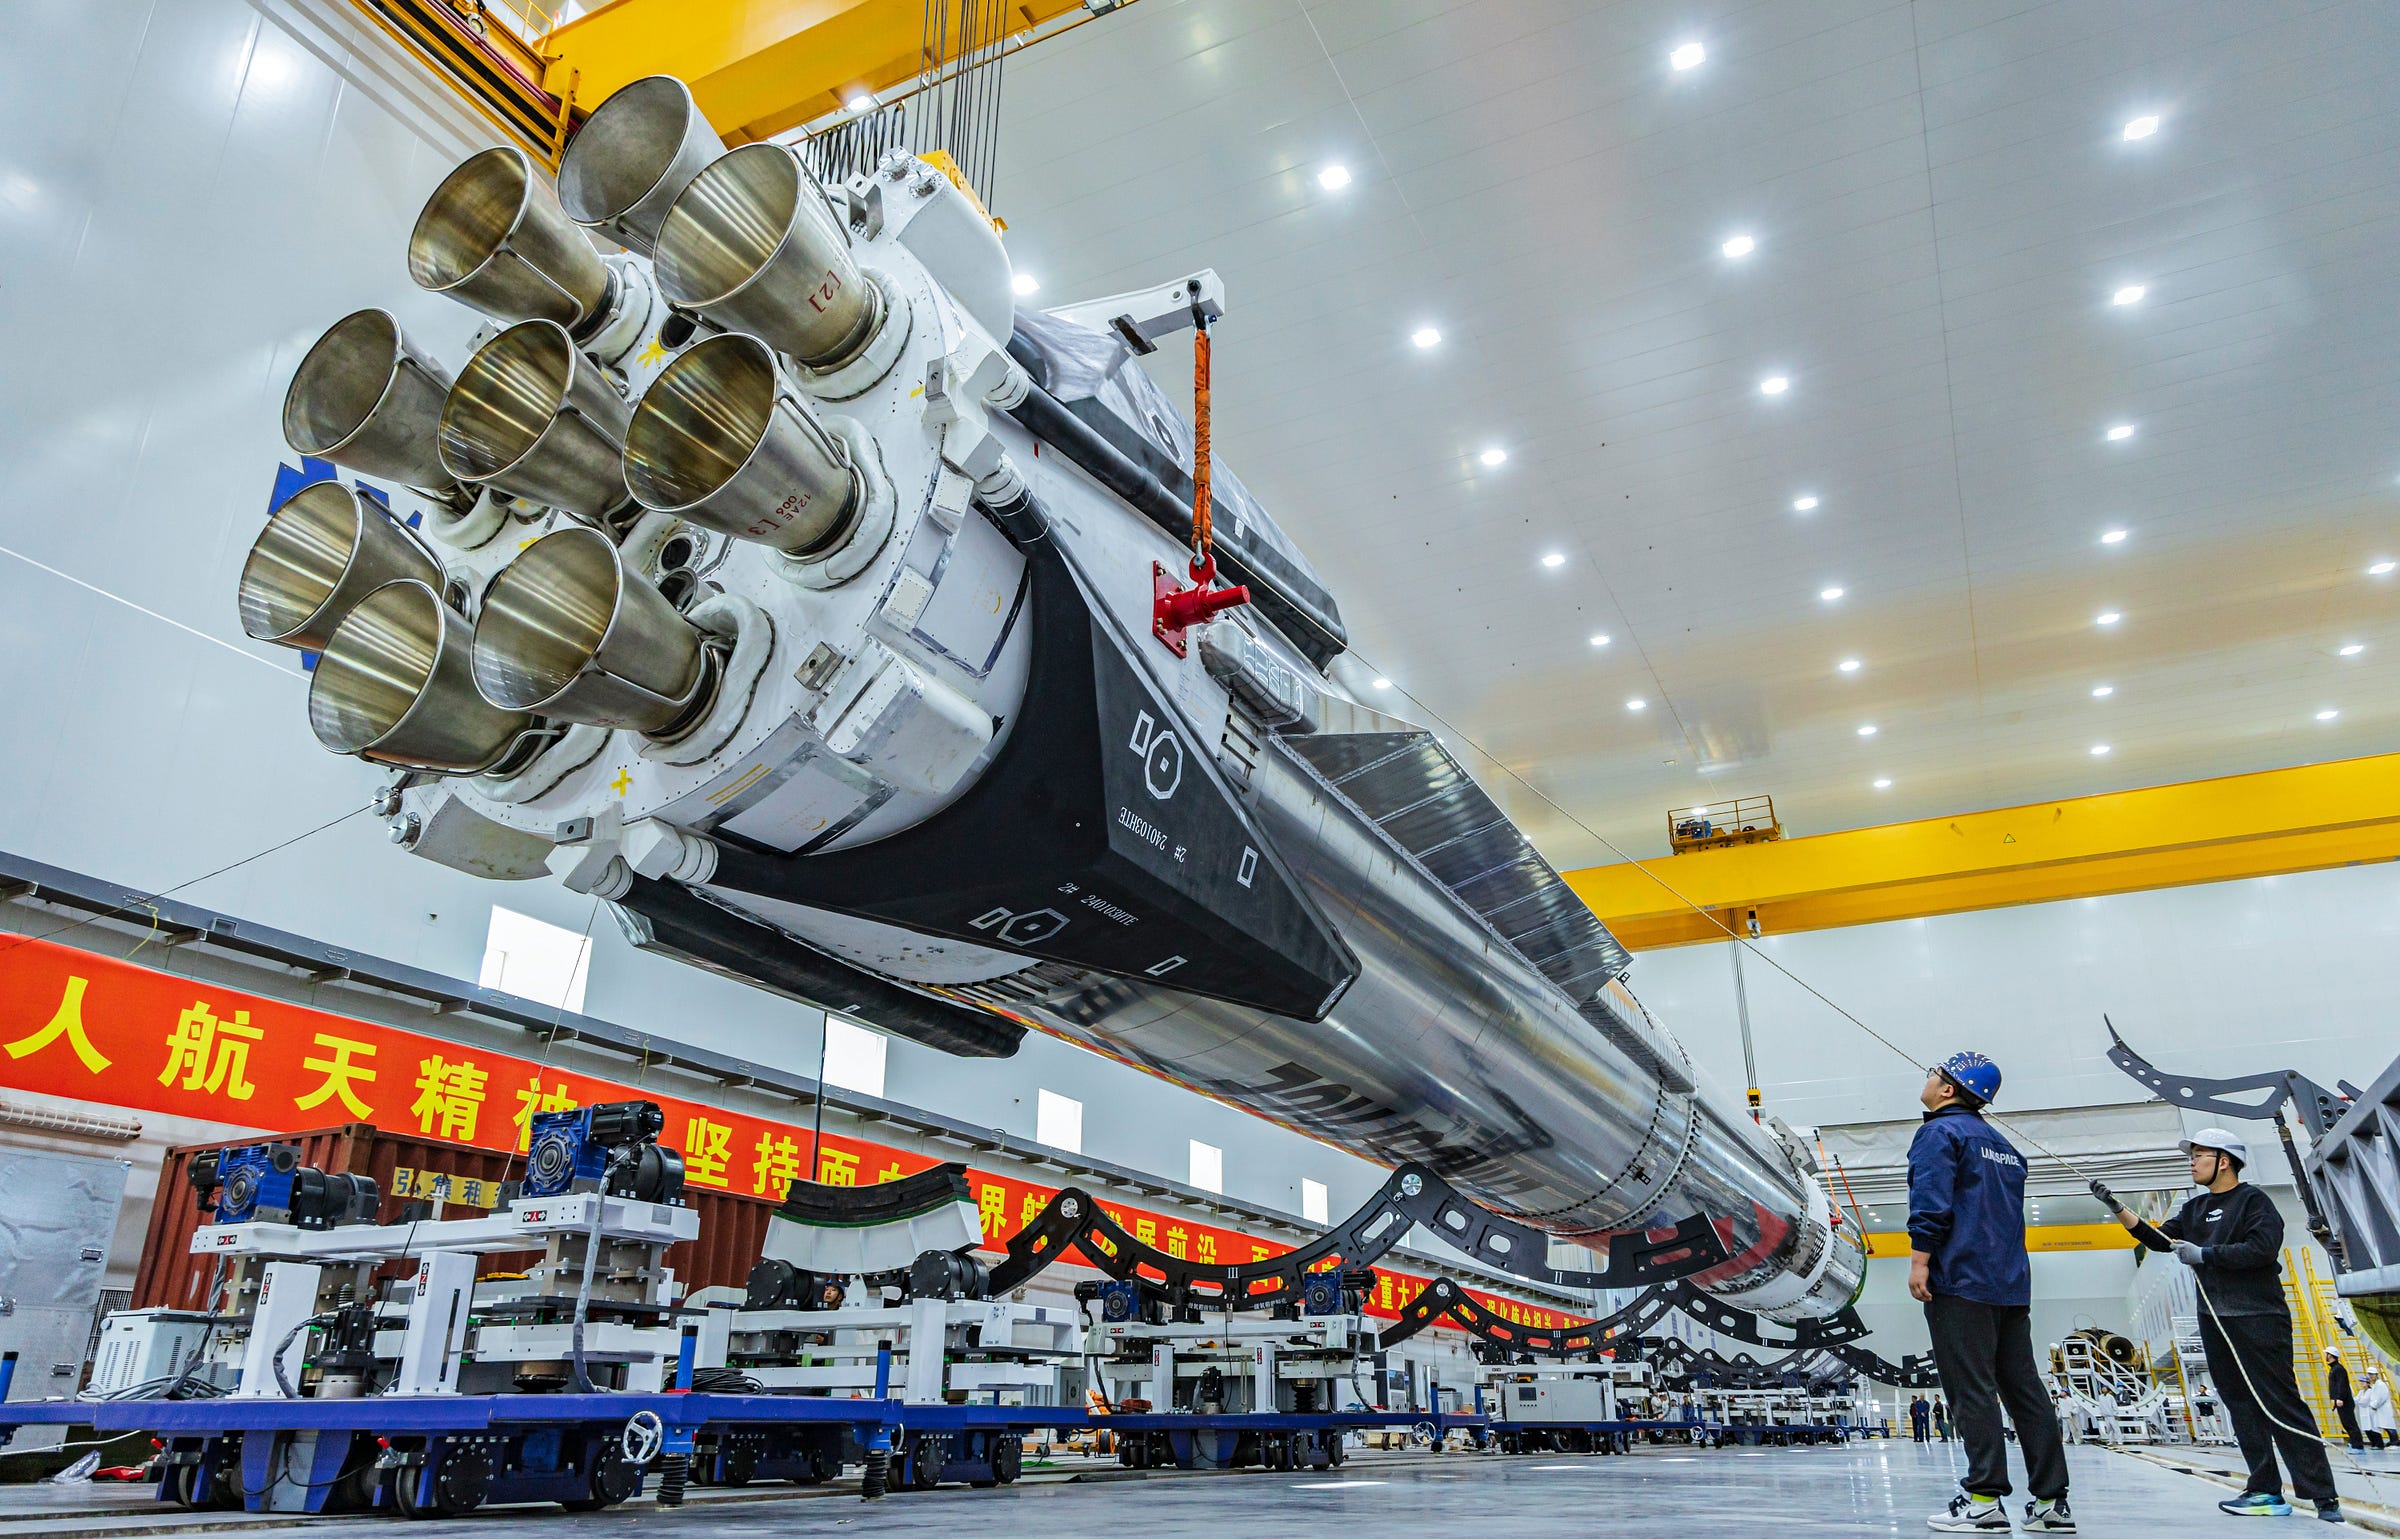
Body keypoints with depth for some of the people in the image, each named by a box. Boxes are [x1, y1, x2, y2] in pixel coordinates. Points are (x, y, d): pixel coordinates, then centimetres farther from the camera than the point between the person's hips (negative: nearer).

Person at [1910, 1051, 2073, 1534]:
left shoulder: (1940, 1133, -6)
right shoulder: (2002, 1146, 21)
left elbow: (1931, 1203, -17)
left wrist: (1920, 1260, -16)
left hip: (1960, 1281, -8)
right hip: (2011, 1285, 8)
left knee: (1971, 1389, -6)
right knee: (2024, 1388, 9)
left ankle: (1984, 1500, -6)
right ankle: (2051, 1502, 9)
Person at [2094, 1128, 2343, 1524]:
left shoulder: (2253, 1201, -6)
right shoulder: (2196, 1209, 16)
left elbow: (2263, 1248, -19)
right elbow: (2159, 1239, 15)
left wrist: (2203, 1255, -15)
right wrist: (2116, 1207, 6)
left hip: (2259, 1320, -7)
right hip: (2215, 1323, 7)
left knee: (2282, 1406, -8)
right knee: (2243, 1408, 6)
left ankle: (2323, 1497, -3)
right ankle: (2266, 1492, 8)